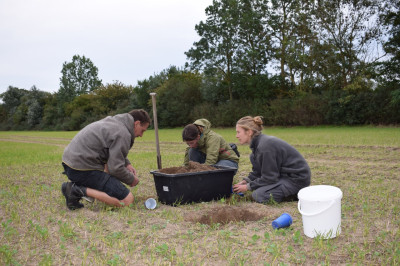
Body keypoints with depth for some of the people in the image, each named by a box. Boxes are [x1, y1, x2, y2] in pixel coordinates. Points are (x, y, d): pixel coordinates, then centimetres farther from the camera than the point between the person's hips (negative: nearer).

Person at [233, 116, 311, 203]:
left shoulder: (265, 146, -24)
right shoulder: (258, 143, 5)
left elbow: (270, 178, -20)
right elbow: (257, 171, 14)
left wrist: (248, 187, -12)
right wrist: (245, 181, 0)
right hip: (286, 174, 10)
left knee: (258, 195, -20)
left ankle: (294, 195, -5)